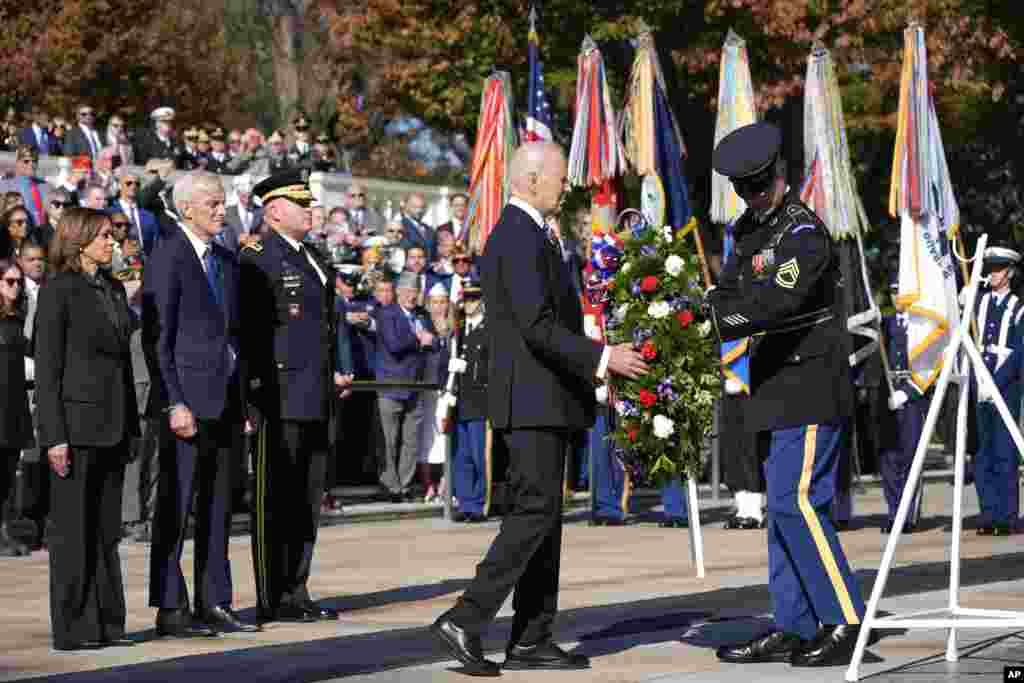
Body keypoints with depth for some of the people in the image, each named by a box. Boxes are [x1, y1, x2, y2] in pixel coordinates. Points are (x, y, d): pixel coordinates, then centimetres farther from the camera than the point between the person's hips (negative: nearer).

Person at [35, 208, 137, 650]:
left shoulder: (114, 289, 14)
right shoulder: (58, 291, -8)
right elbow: (47, 369, -11)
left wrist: (131, 426, 15)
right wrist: (54, 437, -16)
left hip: (112, 427, 7)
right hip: (76, 422, -7)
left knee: (106, 529, 10)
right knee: (72, 529, -2)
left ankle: (107, 624, 14)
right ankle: (72, 629, 2)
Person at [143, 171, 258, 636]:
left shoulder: (226, 261, 16)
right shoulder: (167, 259, -8)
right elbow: (156, 339, -12)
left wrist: (243, 399, 13)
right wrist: (174, 405, -18)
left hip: (225, 402, 8)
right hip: (187, 401, -8)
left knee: (217, 508, 10)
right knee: (176, 507, -4)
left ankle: (214, 604, 15)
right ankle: (170, 610, -2)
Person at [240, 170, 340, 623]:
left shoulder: (311, 259, 19)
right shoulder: (257, 259, -8)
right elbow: (250, 328, -14)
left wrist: (332, 378, 19)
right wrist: (261, 389, -19)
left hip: (317, 400, 9)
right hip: (280, 398, -9)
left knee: (307, 500, 11)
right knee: (275, 501, -4)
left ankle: (296, 593, 17)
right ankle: (273, 601, -1)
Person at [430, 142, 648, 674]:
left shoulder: (520, 234, 18)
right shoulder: (521, 238, -15)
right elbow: (537, 327, -23)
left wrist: (590, 364, 21)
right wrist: (602, 358, -21)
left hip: (540, 399, 11)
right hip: (533, 400, -11)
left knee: (542, 515, 9)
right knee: (536, 510, -12)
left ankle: (531, 640, 10)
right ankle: (465, 620, -15)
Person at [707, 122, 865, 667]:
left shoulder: (804, 232, -14)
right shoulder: (750, 230, 15)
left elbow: (777, 302, -27)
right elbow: (730, 293, 13)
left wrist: (715, 321, -27)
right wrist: (705, 308, -8)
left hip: (811, 386, -9)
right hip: (781, 387, 9)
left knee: (795, 499, -15)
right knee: (784, 504, 9)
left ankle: (846, 624, -12)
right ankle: (793, 629, 13)